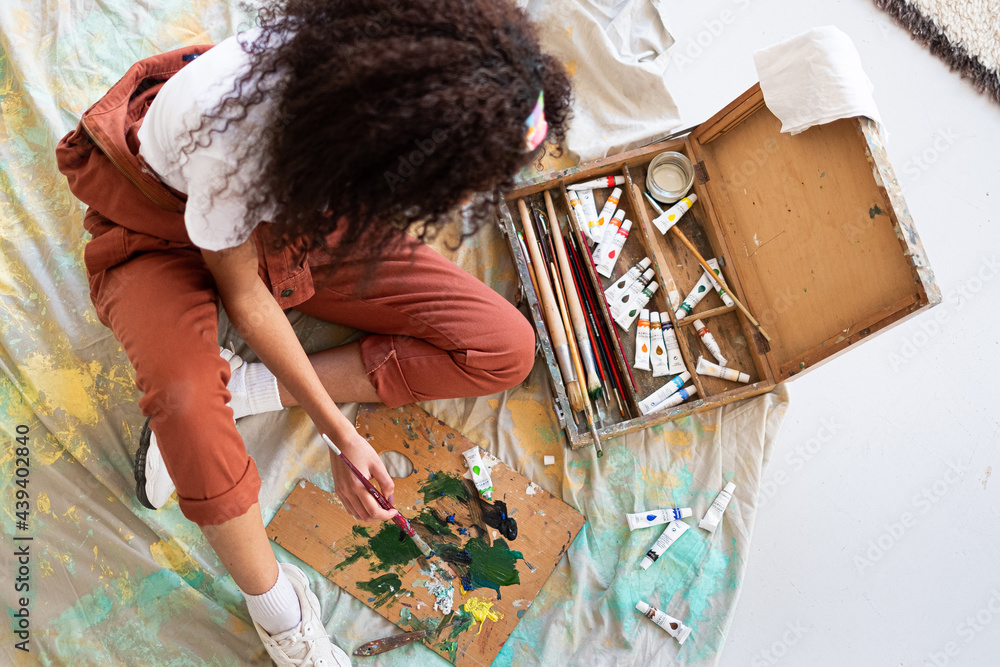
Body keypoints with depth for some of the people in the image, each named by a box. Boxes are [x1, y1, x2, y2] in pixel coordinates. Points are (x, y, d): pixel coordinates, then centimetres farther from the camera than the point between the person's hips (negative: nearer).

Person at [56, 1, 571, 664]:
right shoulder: (237, 136, -41)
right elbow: (243, 295, -22)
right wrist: (341, 433, -21)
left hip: (300, 210, 5)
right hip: (171, 231, -4)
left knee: (507, 349, -10)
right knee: (186, 400, -38)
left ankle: (236, 389, -11)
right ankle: (276, 603, -9)